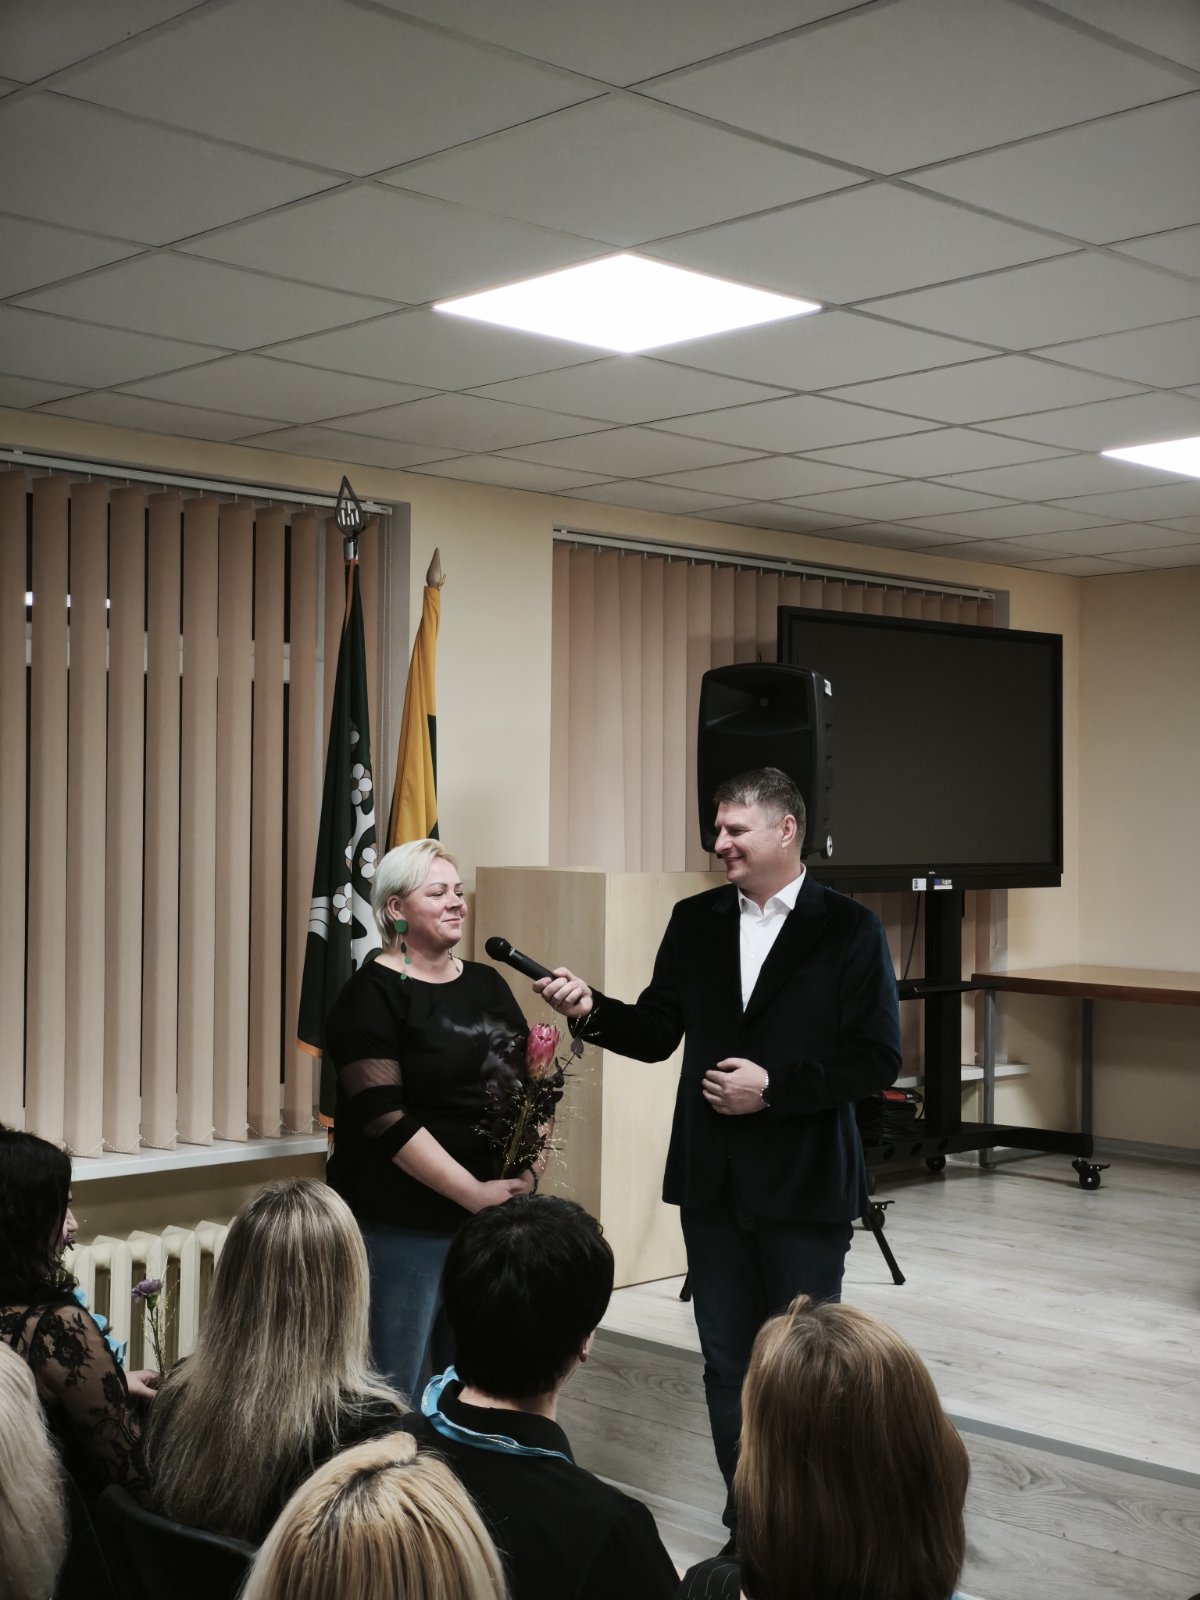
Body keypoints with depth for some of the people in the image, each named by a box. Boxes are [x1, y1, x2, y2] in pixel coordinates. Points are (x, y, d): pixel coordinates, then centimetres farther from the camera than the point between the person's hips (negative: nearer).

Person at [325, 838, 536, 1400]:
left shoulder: (487, 984, 11)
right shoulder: (374, 994, -7)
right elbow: (385, 1119, -15)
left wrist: (525, 1172, -6)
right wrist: (475, 1194, -19)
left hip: (490, 1219, 6)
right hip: (402, 1224, -6)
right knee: (399, 1393, 2)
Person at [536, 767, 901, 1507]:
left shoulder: (848, 930, -7)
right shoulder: (695, 921, 6)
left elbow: (878, 1059, -11)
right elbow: (658, 1033, 8)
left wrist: (775, 1086, -18)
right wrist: (591, 1009, -10)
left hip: (805, 1188, -4)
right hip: (713, 1182, 4)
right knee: (728, 1363, 11)